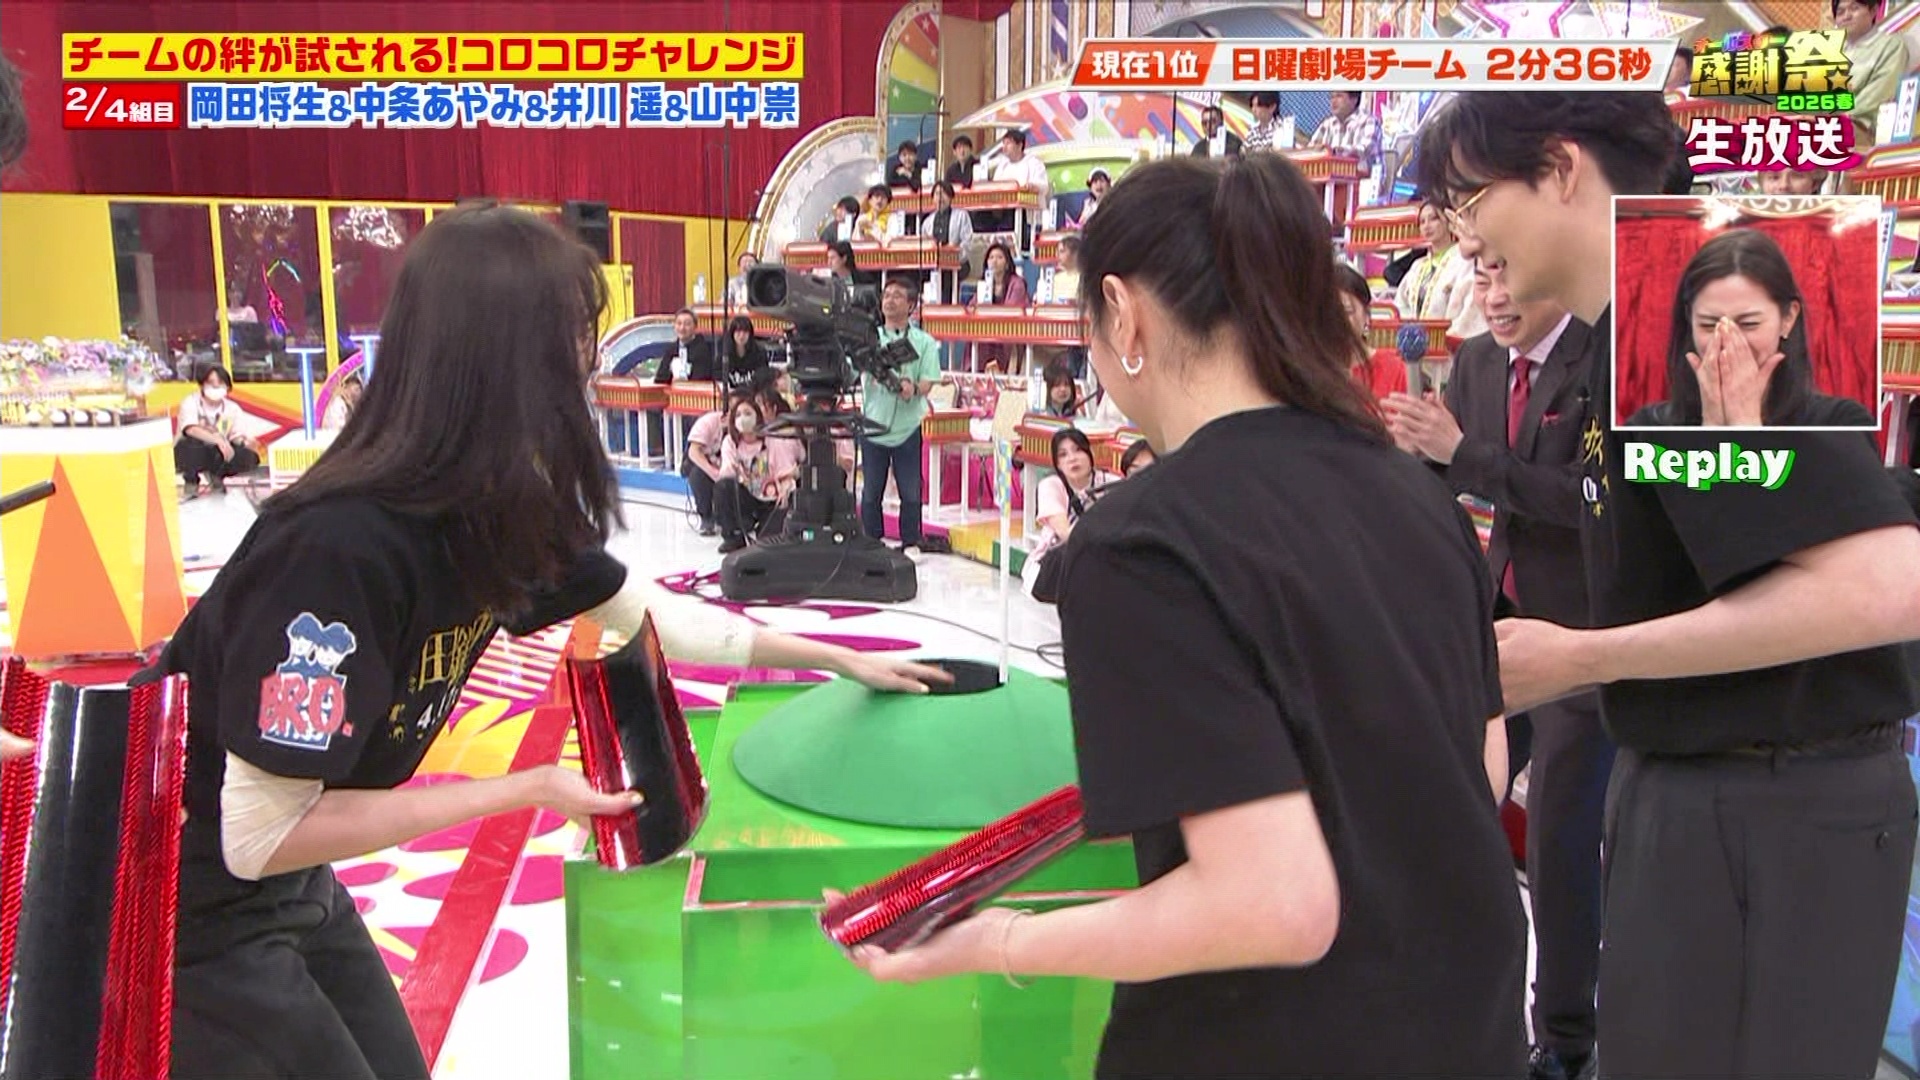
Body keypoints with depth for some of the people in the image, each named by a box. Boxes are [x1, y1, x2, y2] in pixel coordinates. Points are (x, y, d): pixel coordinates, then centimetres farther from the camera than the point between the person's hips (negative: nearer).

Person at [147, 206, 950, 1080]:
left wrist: (842, 659, 13)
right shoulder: (340, 548, -34)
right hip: (188, 911, -7)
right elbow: (261, 834, -27)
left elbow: (656, 615, 7)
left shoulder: (508, 507, -9)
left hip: (290, 881, 8)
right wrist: (523, 792, -24)